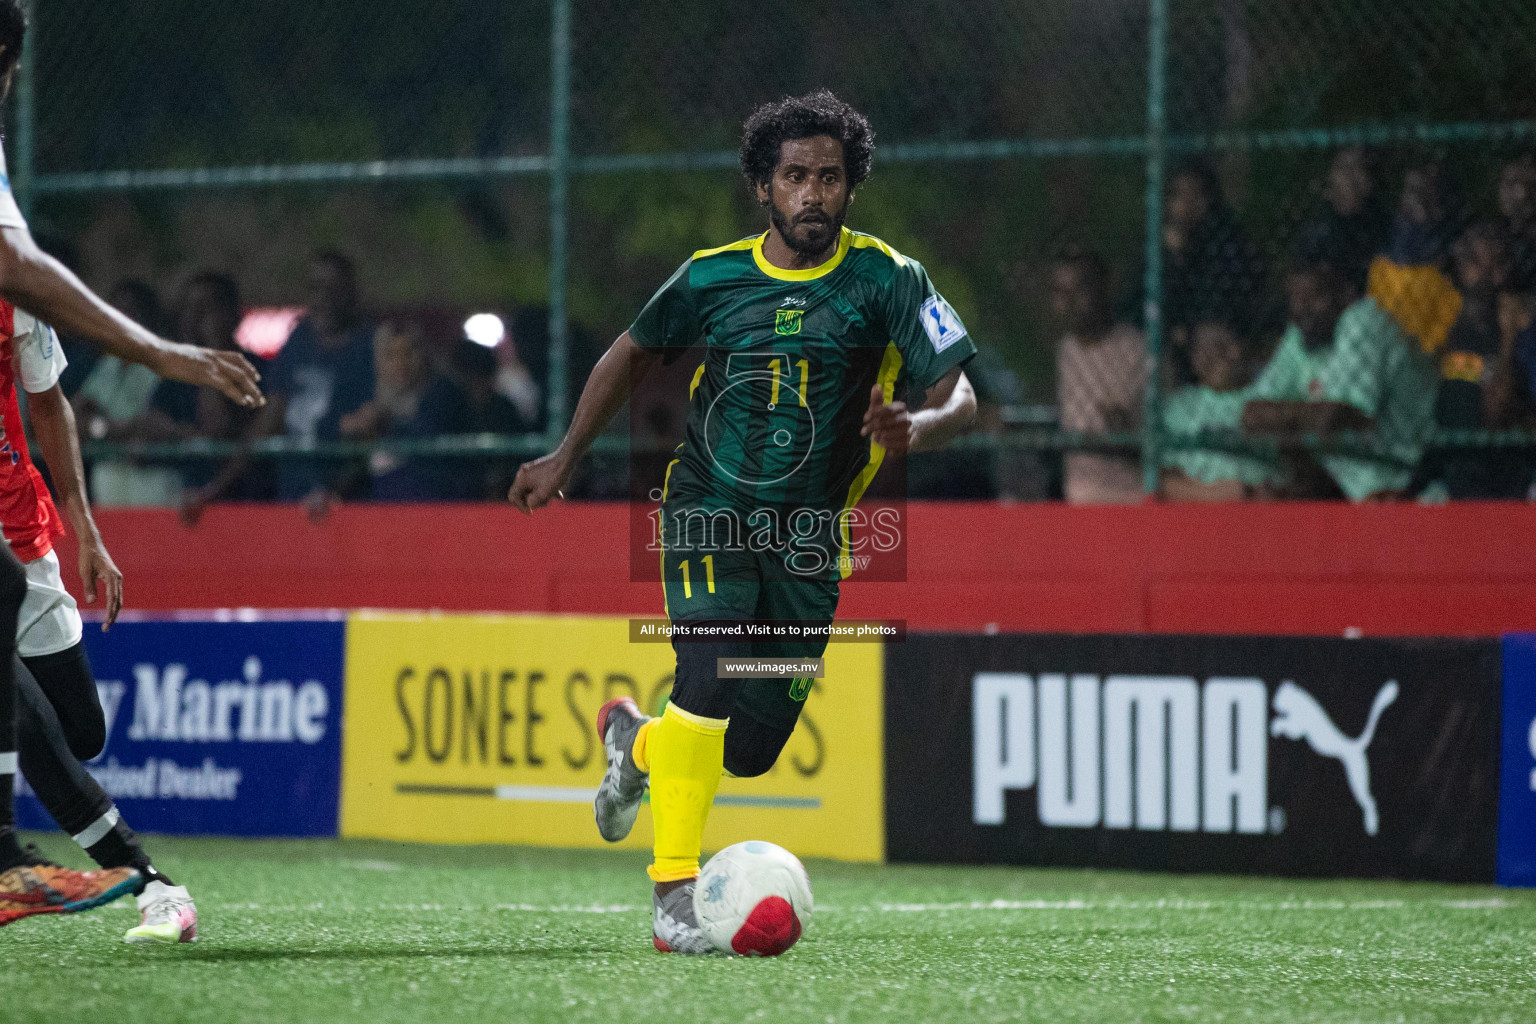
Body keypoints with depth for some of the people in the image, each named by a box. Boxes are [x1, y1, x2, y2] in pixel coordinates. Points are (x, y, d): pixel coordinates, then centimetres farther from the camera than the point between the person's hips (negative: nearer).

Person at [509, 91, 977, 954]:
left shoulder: (887, 282, -4)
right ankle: (675, 889, -21)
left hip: (811, 538, 1)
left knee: (752, 747, 3)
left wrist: (917, 425, -32)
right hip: (711, 513, -1)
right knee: (711, 680, -26)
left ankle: (637, 739, 37)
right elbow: (634, 355, 18)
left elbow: (960, 397, -10)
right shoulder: (713, 277, 0)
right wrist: (566, 458, 20)